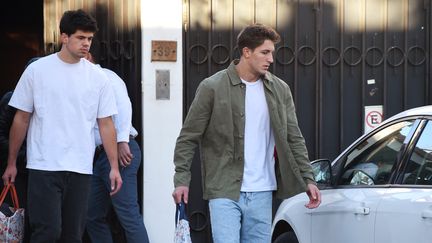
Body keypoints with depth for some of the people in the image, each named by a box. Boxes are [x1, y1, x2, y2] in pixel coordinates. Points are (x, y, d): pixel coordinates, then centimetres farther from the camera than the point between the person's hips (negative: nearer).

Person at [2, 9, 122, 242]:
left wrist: (114, 167, 3)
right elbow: (21, 119, 5)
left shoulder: (97, 77, 7)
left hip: (81, 169, 3)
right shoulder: (37, 70, 0)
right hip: (44, 167, -3)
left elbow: (106, 124, 9)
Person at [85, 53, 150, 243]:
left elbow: (122, 103, -16)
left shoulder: (105, 76, -1)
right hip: (98, 155, 9)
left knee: (128, 214, -14)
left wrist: (122, 141, -22)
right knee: (93, 217, 9)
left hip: (120, 150, -9)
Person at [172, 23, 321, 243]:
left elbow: (294, 139, 13)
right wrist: (181, 180, -8)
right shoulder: (212, 87, -4)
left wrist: (308, 179, 5)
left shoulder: (280, 90, 8)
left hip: (262, 194, 4)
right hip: (224, 192, -4)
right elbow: (188, 138, -1)